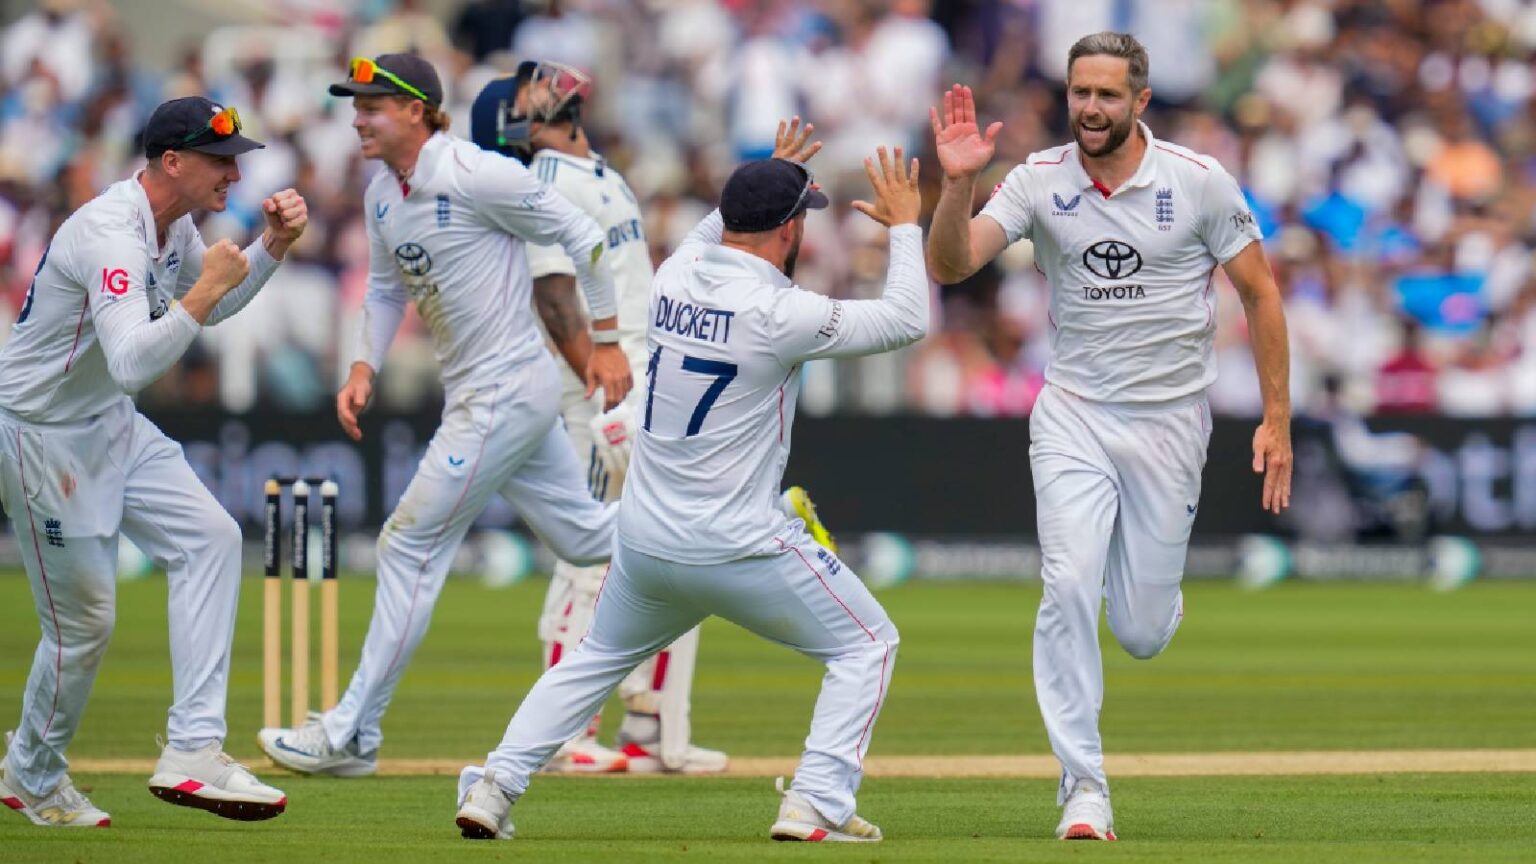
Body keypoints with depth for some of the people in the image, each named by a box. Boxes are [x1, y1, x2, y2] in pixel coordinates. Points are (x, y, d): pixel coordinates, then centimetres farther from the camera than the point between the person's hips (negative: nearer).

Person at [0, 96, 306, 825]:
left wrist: (272, 245, 5)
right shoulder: (113, 233, -29)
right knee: (82, 617, 0)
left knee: (210, 539, -6)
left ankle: (191, 751, -10)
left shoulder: (175, 224, 1)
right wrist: (205, 289, -37)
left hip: (110, 428, 9)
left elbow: (212, 308, 20)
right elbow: (133, 362, -41)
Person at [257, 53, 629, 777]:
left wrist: (607, 340, -10)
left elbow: (581, 235, -13)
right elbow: (386, 290, 22)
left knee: (410, 548, -6)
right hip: (475, 399, 9)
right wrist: (364, 369, 6)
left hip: (507, 394, -9)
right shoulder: (382, 197, 8)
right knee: (586, 537, 17)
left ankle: (351, 737, 0)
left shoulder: (474, 175, -19)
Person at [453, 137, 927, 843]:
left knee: (594, 660, 26)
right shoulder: (779, 313, -16)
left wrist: (764, 183, 32)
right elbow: (907, 321, -9)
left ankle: (495, 785, 13)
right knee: (866, 644, 10)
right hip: (740, 547, -6)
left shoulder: (673, 279, 2)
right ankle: (817, 804, -4)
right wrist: (904, 226, 2)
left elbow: (710, 234, 29)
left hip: (643, 540, 6)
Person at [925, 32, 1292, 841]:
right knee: (1069, 590, -18)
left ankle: (1157, 588, 42)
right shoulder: (1039, 181, -5)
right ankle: (1083, 787, -11)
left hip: (1169, 423, -1)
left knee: (1142, 634, 2)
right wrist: (957, 183, -33)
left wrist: (1277, 418, -4)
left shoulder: (1198, 183, -8)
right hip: (1073, 417, 1)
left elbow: (1259, 293, -1)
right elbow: (949, 264, -14)